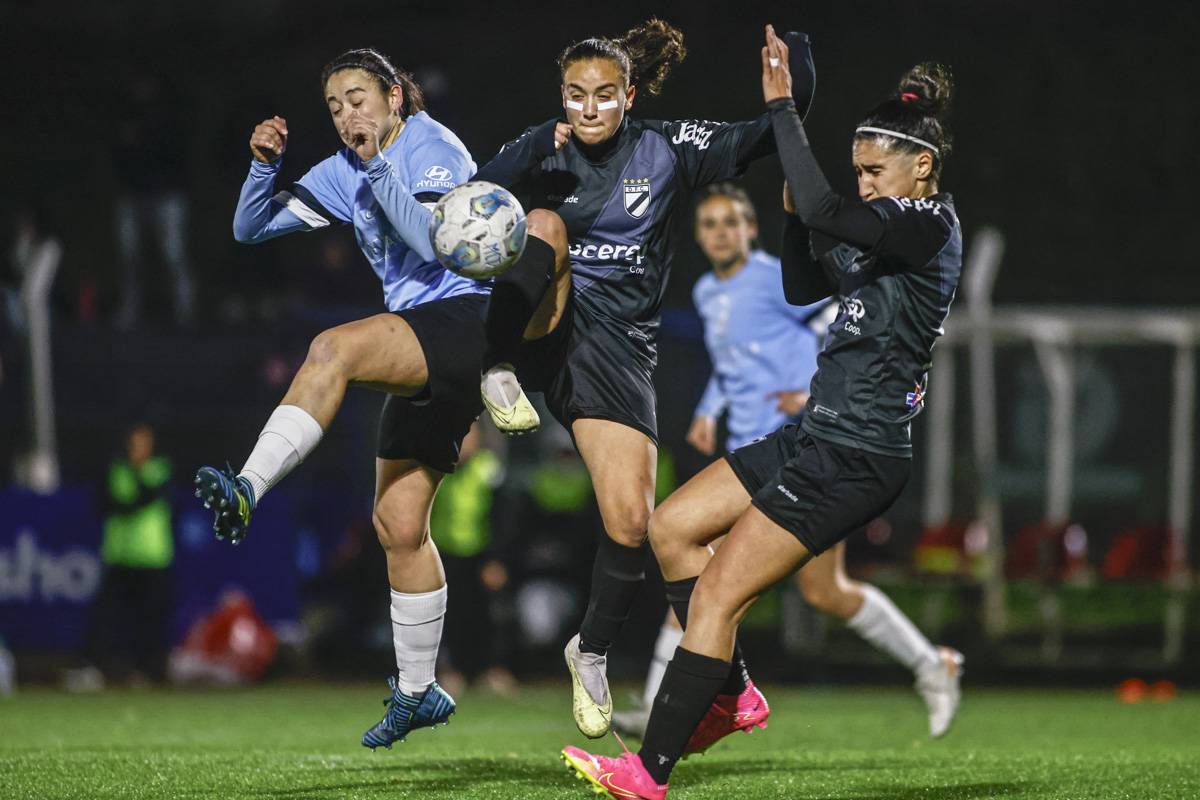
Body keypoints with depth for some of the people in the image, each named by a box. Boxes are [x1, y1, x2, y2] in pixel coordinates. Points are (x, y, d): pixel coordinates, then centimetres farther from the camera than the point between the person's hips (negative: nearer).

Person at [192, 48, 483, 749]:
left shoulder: (434, 148, -6)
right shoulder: (344, 174, 15)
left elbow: (435, 242, -22)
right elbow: (252, 228, 14)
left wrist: (377, 170, -22)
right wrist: (264, 165, -4)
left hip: (465, 320, -8)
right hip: (420, 358, 9)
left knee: (334, 348, -34)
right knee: (398, 525, 7)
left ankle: (248, 489, -46)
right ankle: (418, 691, 16)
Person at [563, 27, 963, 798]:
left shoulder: (930, 228, -16)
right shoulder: (896, 233, 14)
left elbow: (824, 211, -31)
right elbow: (804, 286, 23)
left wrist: (783, 108, -24)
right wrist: (796, 208, 7)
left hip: (853, 460, -10)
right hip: (816, 437, 10)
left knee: (716, 596, -11)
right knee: (671, 527, 15)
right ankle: (728, 696, 20)